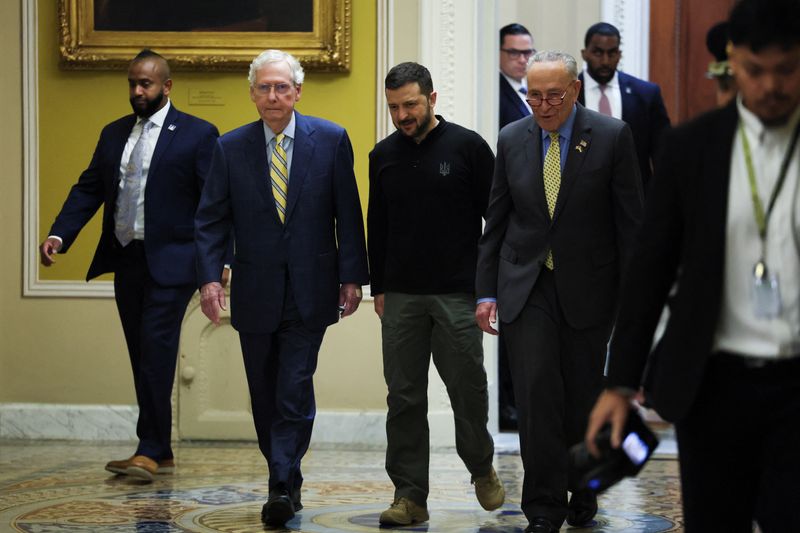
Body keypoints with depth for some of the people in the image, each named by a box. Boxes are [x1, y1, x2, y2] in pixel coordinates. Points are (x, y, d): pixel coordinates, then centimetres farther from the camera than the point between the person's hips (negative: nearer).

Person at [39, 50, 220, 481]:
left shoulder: (197, 134, -2)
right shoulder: (114, 134, 14)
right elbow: (88, 189, 11)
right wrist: (59, 235, -4)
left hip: (170, 263, -6)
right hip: (125, 261, 6)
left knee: (156, 352, -12)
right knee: (142, 357, 9)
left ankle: (151, 450, -10)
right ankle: (159, 454, 16)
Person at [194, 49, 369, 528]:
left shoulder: (331, 140, 0)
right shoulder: (231, 147, 2)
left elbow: (348, 214, 1)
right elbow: (211, 219, 2)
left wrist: (352, 276, -4)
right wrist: (210, 275, -10)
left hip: (309, 290, -2)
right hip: (255, 293, 2)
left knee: (295, 393, -9)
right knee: (265, 397, 10)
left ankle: (282, 488, -6)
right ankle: (287, 483, 24)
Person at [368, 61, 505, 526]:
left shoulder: (468, 147, -3)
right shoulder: (384, 156, 8)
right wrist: (378, 288, 10)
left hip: (457, 295, -3)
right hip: (401, 297, 3)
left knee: (468, 388, 1)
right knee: (404, 397, 2)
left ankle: (482, 469, 27)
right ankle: (410, 497, 8)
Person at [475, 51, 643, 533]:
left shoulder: (612, 136, -5)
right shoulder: (512, 139, 4)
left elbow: (630, 219, -4)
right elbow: (496, 221, 8)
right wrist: (487, 290, 4)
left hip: (587, 288, -1)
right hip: (525, 287, 1)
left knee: (584, 397, 8)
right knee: (536, 390, -9)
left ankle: (583, 493, 30)